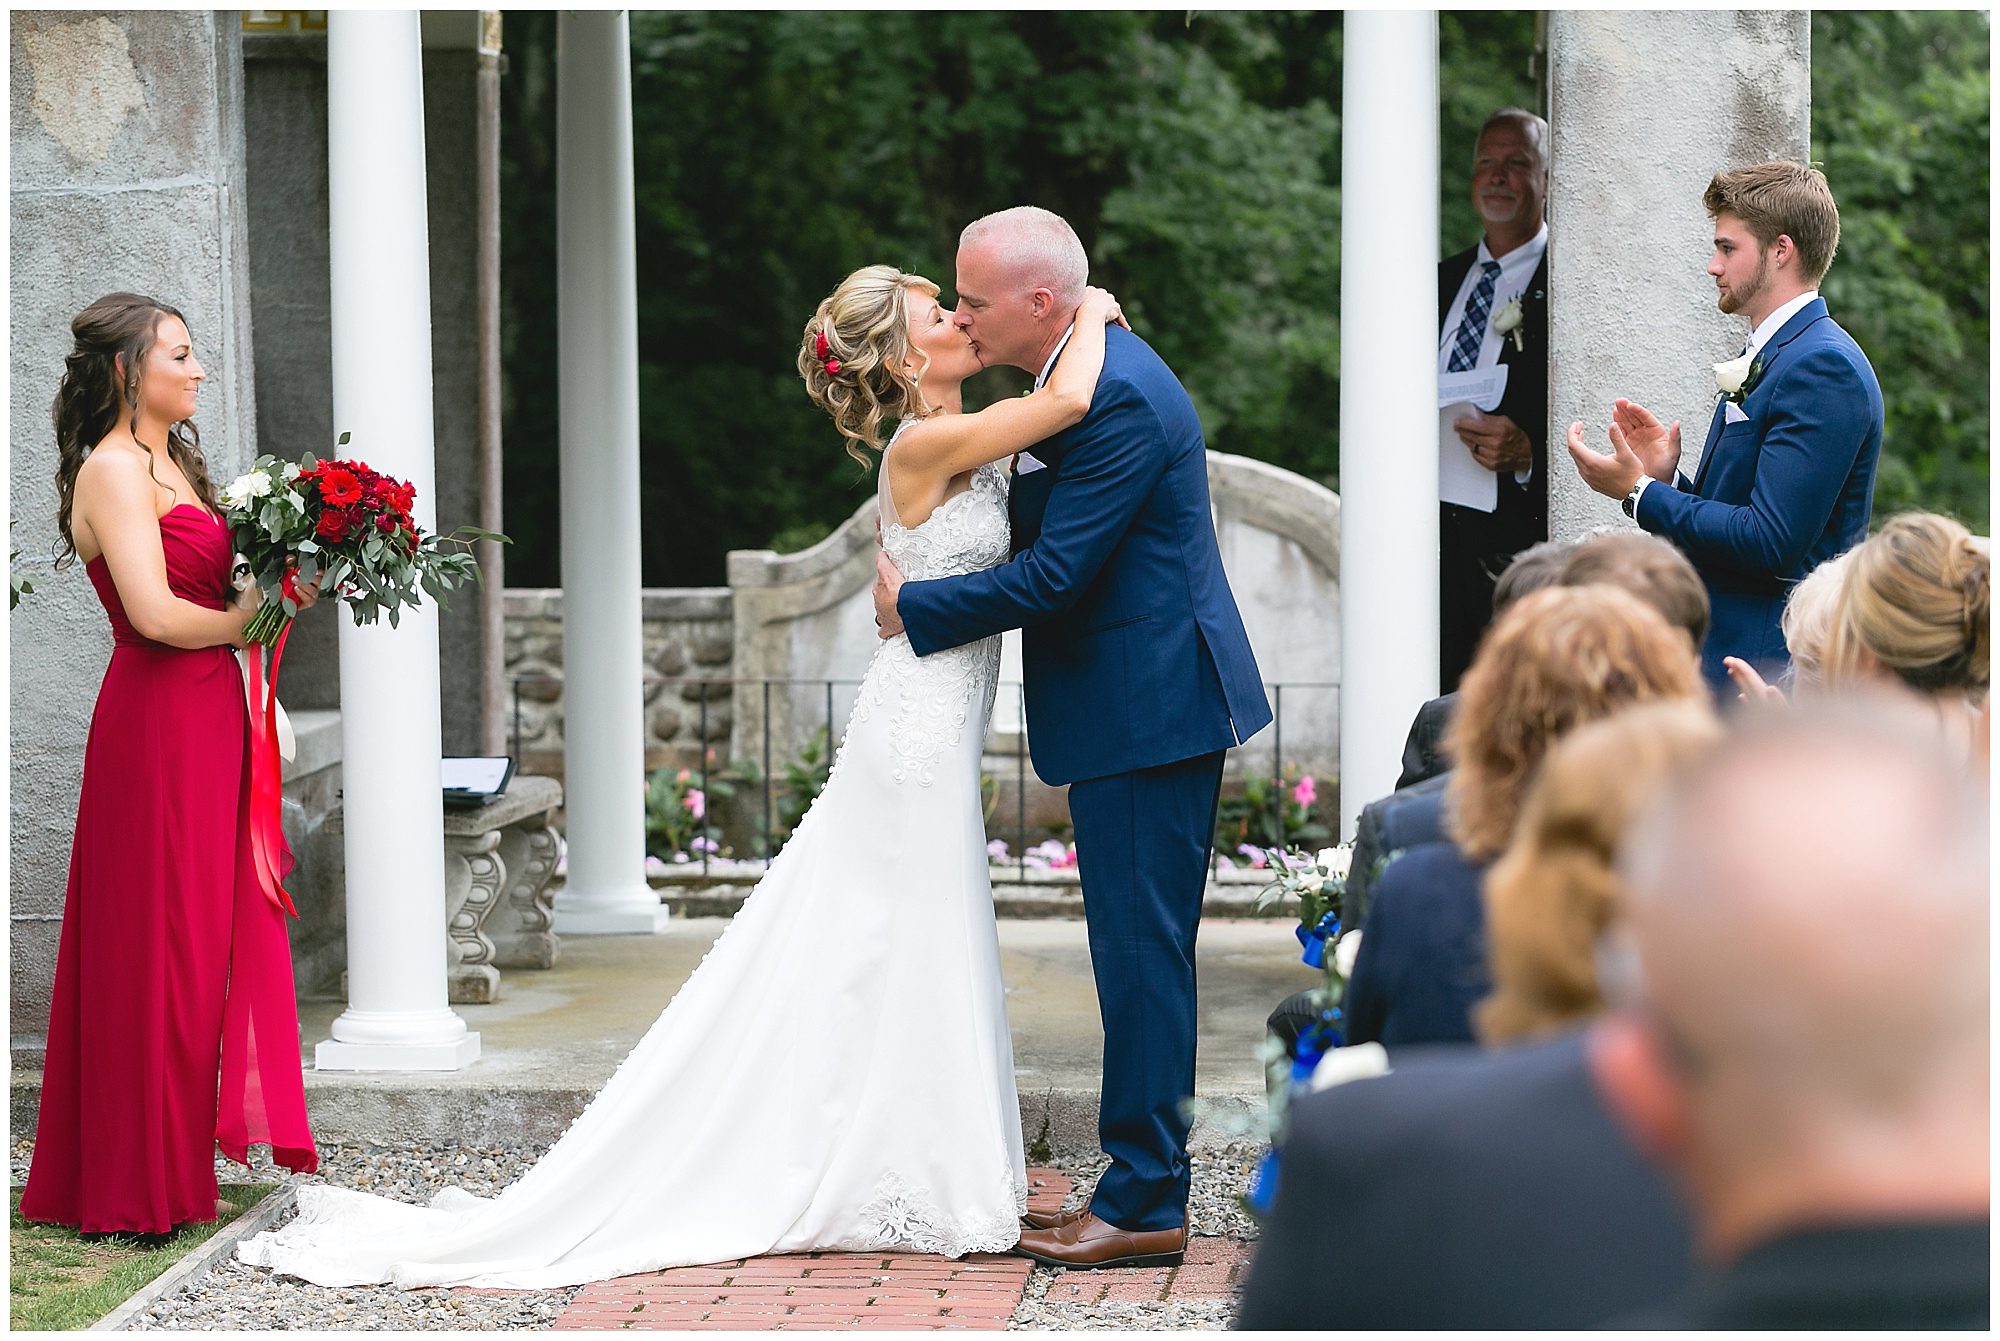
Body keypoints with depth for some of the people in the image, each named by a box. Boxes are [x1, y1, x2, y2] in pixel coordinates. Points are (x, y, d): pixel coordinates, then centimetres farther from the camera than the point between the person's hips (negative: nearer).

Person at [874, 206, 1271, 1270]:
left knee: (1141, 950, -6)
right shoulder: (1096, 369, 12)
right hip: (1140, 709, 11)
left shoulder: (1118, 399, -20)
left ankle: (1144, 1204, -2)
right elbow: (1043, 517, 20)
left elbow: (1053, 574, -21)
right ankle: (1145, 1181, 20)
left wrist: (913, 608, -11)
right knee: (1139, 951, 13)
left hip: (1147, 711, -11)